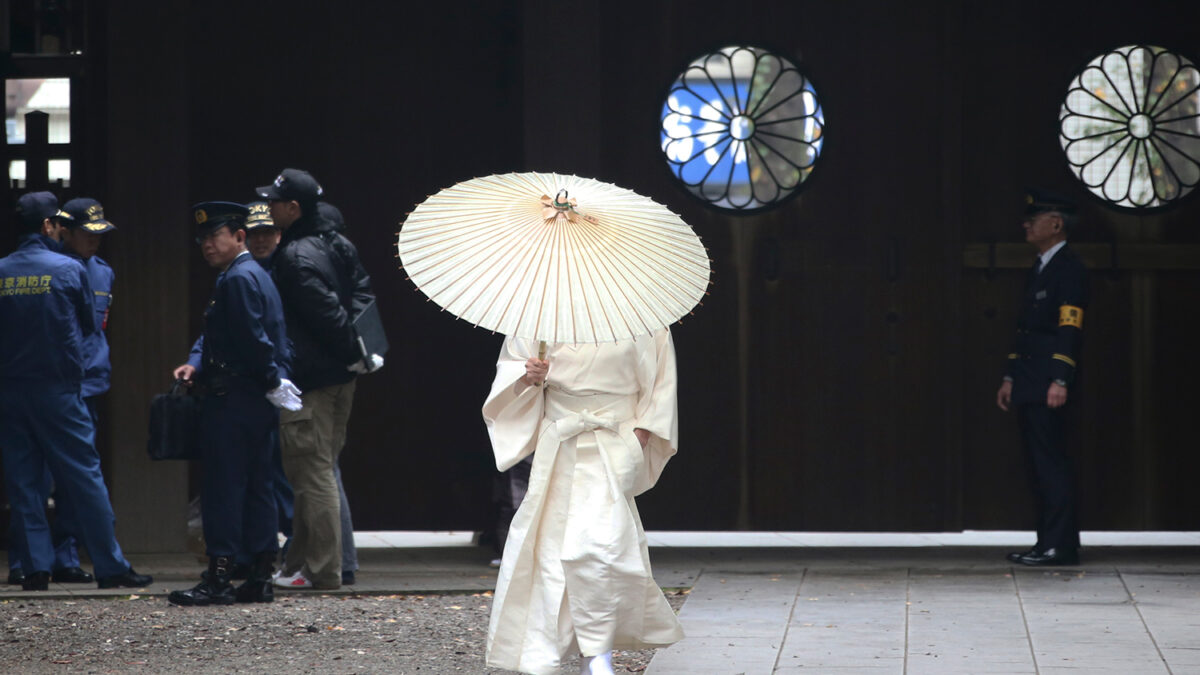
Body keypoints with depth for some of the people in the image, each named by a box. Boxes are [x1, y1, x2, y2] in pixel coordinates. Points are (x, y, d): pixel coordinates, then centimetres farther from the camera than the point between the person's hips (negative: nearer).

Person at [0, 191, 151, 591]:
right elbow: (89, 325, 7)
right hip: (57, 389, -3)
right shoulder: (69, 270, -5)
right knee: (83, 475, 1)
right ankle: (110, 567, 2)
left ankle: (36, 568, 3)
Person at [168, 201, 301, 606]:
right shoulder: (256, 275, 18)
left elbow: (255, 340, -21)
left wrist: (274, 382, -12)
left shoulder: (239, 278, -14)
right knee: (257, 487, 9)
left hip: (232, 402, -10)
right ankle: (261, 576, 11)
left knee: (224, 487, -8)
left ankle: (219, 579, -8)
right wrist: (196, 364, 3)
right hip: (257, 404, 10)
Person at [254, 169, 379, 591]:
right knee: (319, 471, 13)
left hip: (309, 380, -9)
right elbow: (362, 294, 14)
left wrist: (356, 354, -12)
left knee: (313, 473, -5)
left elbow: (327, 311, -21)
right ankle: (301, 563, 19)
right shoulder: (338, 244, 12)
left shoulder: (295, 257, -17)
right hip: (339, 376, 9)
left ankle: (321, 571, -3)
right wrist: (363, 350, 8)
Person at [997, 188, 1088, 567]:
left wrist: (1060, 381, -23)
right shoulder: (1039, 268, 20)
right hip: (1028, 386, 10)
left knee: (1050, 462, -10)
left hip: (1047, 386, -10)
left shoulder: (1068, 267, -9)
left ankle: (1060, 547, -9)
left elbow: (1070, 328, -17)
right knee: (1040, 464, 9)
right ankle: (1049, 542, 12)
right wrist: (1011, 378, 21)